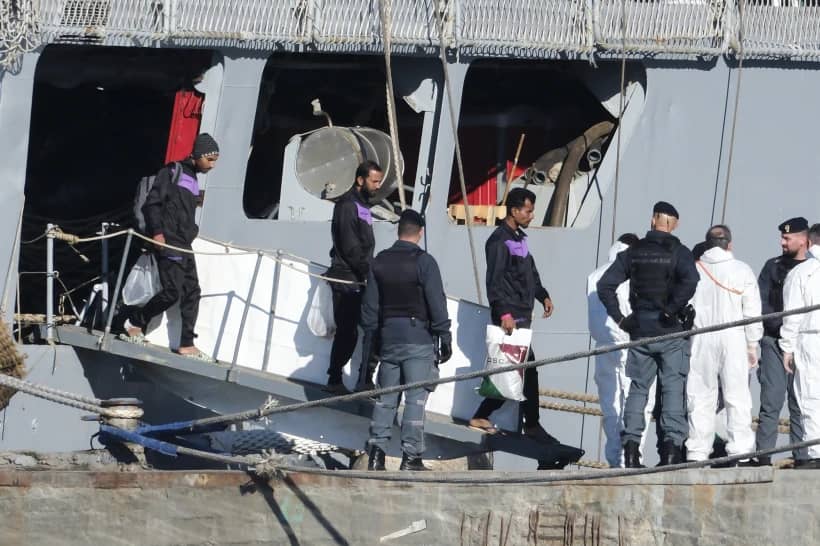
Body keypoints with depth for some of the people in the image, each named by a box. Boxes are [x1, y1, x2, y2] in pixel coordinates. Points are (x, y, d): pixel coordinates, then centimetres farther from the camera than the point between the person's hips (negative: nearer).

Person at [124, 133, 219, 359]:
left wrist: (192, 231, 14)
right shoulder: (173, 172, -8)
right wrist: (156, 232, -19)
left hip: (184, 247, 9)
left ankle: (187, 344, 5)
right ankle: (135, 321, 9)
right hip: (167, 244, -9)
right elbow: (152, 202, -14)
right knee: (172, 291, -12)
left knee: (192, 291, 3)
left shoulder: (193, 179, 18)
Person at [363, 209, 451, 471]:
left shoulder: (379, 262, 6)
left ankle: (376, 452, 5)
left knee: (385, 397, 11)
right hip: (419, 338, -5)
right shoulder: (424, 262, -9)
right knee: (416, 398, -3)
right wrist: (445, 338, -4)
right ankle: (410, 457, -6)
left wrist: (371, 336, 17)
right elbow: (437, 303, -10)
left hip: (388, 337, 5)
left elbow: (370, 305, 9)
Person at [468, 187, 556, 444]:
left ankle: (481, 416, 15)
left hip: (522, 315, 10)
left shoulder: (519, 238, 18)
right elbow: (494, 280, -19)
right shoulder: (500, 240, -12)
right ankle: (532, 424, -3)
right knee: (527, 368, -9)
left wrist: (543, 295, 18)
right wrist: (503, 312, -25)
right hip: (510, 315, -10)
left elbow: (530, 272, 29)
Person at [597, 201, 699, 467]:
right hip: (671, 333, -3)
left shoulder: (633, 253, 5)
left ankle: (631, 444, 3)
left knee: (637, 388, 9)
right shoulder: (678, 252, -5)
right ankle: (672, 443, -7)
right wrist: (671, 310, -15)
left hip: (640, 332, 3)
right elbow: (690, 281, -24)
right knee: (673, 388, 1)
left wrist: (619, 318, 5)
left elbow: (605, 286, 1)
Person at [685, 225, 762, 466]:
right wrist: (753, 345, 7)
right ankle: (740, 450, -4)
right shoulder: (742, 271, 0)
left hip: (700, 341, 1)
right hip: (733, 339, -1)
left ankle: (697, 454, 3)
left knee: (700, 398, 5)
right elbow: (752, 312, 1)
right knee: (737, 397, 1)